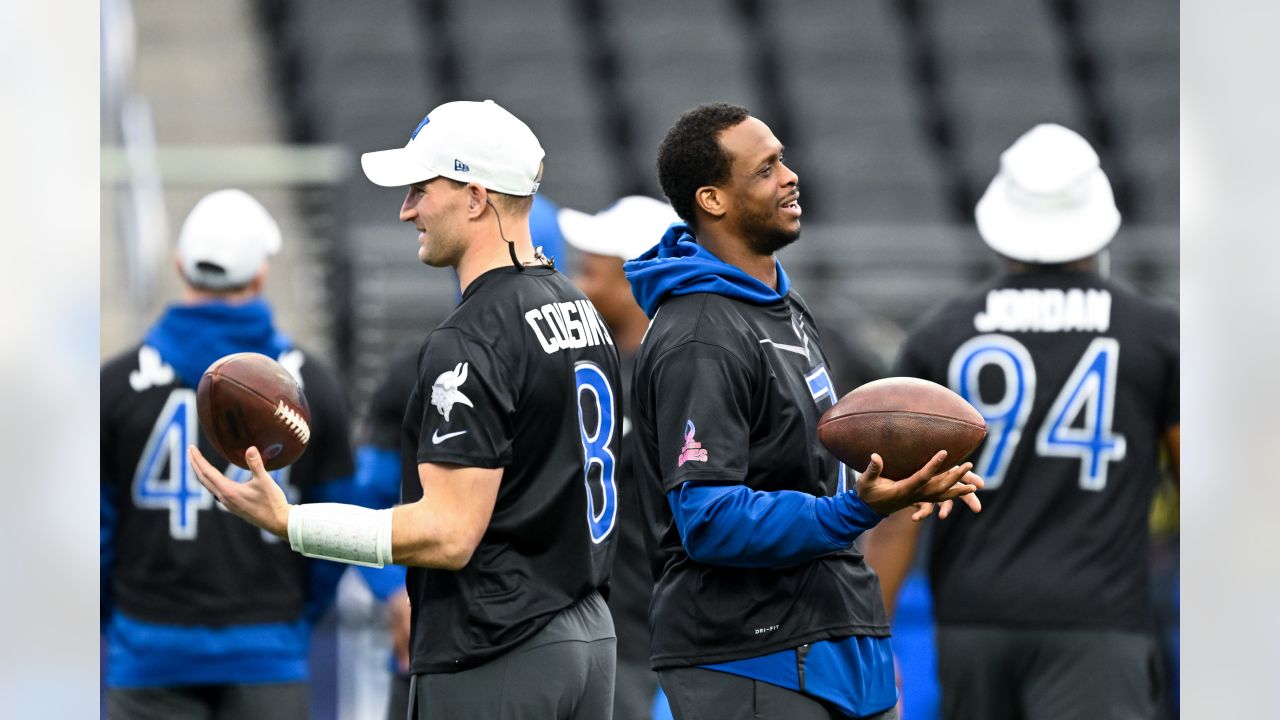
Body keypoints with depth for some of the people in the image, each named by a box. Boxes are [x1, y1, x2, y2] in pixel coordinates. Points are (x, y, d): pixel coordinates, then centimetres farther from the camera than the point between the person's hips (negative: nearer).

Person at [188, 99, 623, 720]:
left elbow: (448, 534, -22)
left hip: (495, 665, -9)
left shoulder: (468, 342, -17)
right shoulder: (582, 310, 13)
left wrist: (286, 522, -20)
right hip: (589, 639, 9)